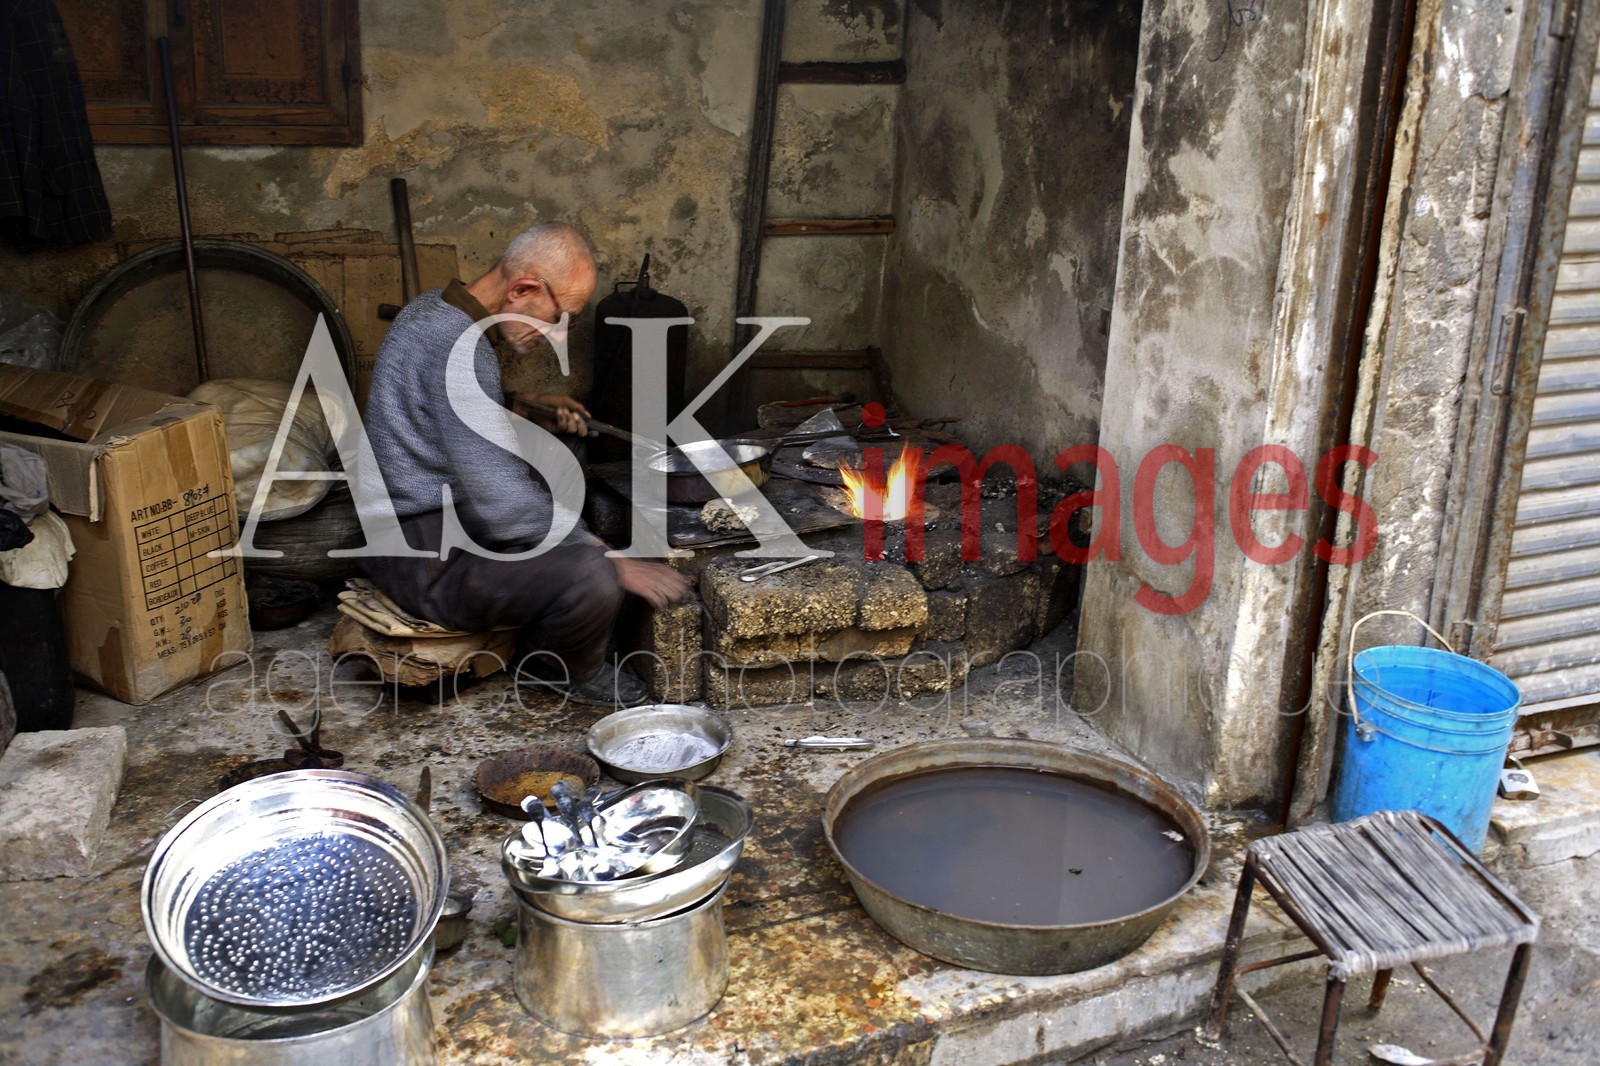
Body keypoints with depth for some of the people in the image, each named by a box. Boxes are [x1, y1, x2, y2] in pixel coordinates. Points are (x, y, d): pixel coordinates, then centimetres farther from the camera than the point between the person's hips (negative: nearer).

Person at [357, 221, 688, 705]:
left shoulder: (435, 308, 6)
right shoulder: (457, 347, -27)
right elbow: (505, 507, -30)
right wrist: (614, 563, -23)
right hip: (428, 559, -11)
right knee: (592, 580, -28)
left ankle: (549, 652, 29)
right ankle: (571, 671, 5)